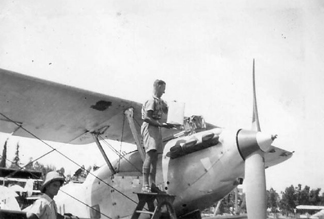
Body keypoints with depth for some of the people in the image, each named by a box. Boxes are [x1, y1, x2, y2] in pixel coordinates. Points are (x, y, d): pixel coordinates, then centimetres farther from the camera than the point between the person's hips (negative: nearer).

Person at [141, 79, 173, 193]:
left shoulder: (161, 101, 17)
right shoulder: (151, 101, -11)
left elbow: (167, 111, 27)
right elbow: (146, 118, -18)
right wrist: (161, 124, -23)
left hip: (157, 128, 10)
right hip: (149, 128, -10)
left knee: (155, 157, 8)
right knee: (150, 155, -17)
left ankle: (152, 184, 12)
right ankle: (145, 185, -20)